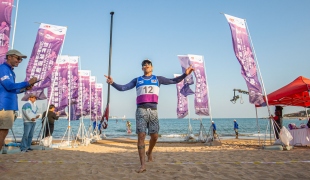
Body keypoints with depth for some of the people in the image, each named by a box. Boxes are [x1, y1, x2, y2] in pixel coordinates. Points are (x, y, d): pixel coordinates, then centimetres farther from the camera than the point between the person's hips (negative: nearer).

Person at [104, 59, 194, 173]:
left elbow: (174, 81, 10)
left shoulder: (158, 79, 17)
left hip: (153, 111, 1)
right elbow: (123, 88, 9)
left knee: (154, 136, 3)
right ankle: (142, 165, -8)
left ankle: (149, 152, 35)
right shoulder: (137, 80, 16)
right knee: (141, 136, -9)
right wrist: (112, 83, -7)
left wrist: (185, 74, -2)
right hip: (141, 110, -1)